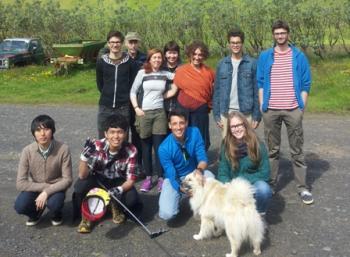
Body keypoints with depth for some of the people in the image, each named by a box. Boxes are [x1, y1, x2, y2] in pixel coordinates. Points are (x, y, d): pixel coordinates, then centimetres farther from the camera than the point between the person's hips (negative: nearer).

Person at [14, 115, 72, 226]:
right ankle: (36, 212, 11)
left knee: (54, 204, -33)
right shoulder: (27, 151, -19)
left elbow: (67, 179, -19)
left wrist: (47, 191, -28)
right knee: (20, 206, -25)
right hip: (36, 188, 2)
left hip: (55, 187, -1)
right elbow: (20, 183, -17)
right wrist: (44, 186, -24)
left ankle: (56, 214, 6)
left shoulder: (63, 149, -23)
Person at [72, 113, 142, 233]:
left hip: (118, 182, 1)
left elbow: (131, 179, -17)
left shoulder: (131, 151, -22)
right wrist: (85, 156, -46)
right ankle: (85, 217, -3)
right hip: (98, 180, -1)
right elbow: (82, 176, -28)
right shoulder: (96, 147, -25)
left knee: (132, 200, -27)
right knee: (80, 184, -32)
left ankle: (116, 207, 12)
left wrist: (120, 189, -39)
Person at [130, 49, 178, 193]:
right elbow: (133, 92, 4)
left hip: (159, 112, 1)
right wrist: (136, 108, -7)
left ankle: (161, 178, 4)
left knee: (159, 146, -2)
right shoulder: (142, 73, 3)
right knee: (146, 146, 4)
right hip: (144, 113, -1)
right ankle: (148, 177, 13)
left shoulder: (165, 74, 7)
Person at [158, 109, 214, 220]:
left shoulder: (194, 133, -17)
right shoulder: (164, 148, -24)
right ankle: (177, 197, 12)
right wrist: (183, 189, -42)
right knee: (166, 214, -24)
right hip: (174, 177, -2)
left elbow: (202, 158, -17)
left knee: (209, 177, -33)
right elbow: (172, 175, -23)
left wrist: (199, 170, -40)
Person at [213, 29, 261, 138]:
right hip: (226, 112, 2)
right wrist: (216, 115, 2)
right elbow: (217, 91, 8)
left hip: (246, 113, -2)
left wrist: (257, 115, -4)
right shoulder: (222, 64, 7)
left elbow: (256, 90, 0)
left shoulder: (252, 63, 1)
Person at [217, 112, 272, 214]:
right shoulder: (226, 146, -3)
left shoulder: (258, 145, -8)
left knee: (263, 189, -34)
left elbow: (264, 173, -8)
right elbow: (222, 174, -4)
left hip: (253, 184, -1)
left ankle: (260, 214, -3)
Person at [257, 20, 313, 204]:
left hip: (293, 110, -1)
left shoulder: (299, 57, 4)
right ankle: (271, 183, 17)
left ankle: (303, 187, 8)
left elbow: (305, 84, 5)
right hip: (271, 110, 1)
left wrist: (302, 106, -2)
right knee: (272, 150, 8)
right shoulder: (265, 57, 7)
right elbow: (260, 83, 8)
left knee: (297, 150, 3)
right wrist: (261, 105, 1)